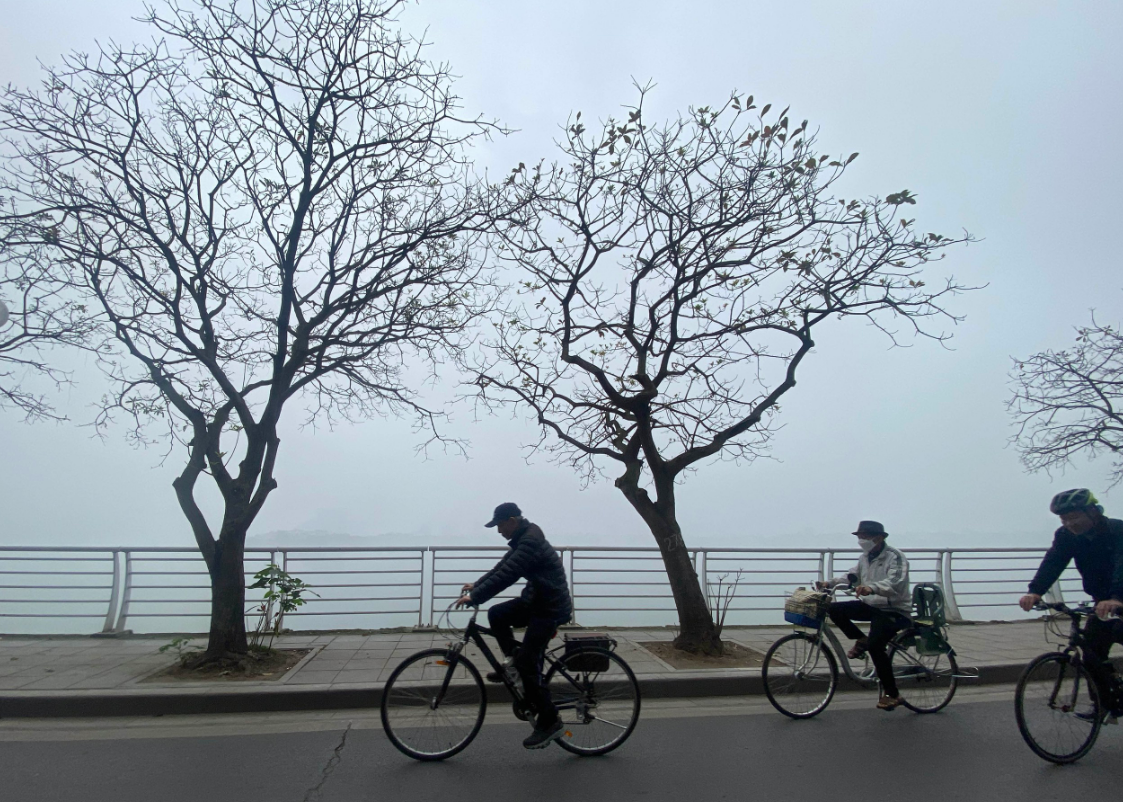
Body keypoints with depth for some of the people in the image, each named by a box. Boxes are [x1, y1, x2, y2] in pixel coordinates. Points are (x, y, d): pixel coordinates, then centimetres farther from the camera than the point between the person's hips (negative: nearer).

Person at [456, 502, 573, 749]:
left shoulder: (531, 542, -23)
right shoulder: (523, 539, 9)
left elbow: (507, 575, -28)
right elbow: (502, 568, 16)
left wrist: (475, 597, -25)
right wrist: (476, 585, 8)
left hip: (551, 608, -10)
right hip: (536, 600, 10)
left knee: (528, 665, -8)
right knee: (496, 614, 5)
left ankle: (549, 722, 4)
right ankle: (514, 662, 17)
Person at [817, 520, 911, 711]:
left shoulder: (895, 557, -16)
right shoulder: (865, 558, 9)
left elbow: (896, 584, -33)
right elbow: (851, 577, 13)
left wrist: (871, 588, -51)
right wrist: (830, 582, -6)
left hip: (894, 611, -7)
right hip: (871, 606, 7)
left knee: (875, 645, -25)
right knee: (835, 609, -13)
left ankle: (892, 694, -6)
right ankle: (861, 641, 9)